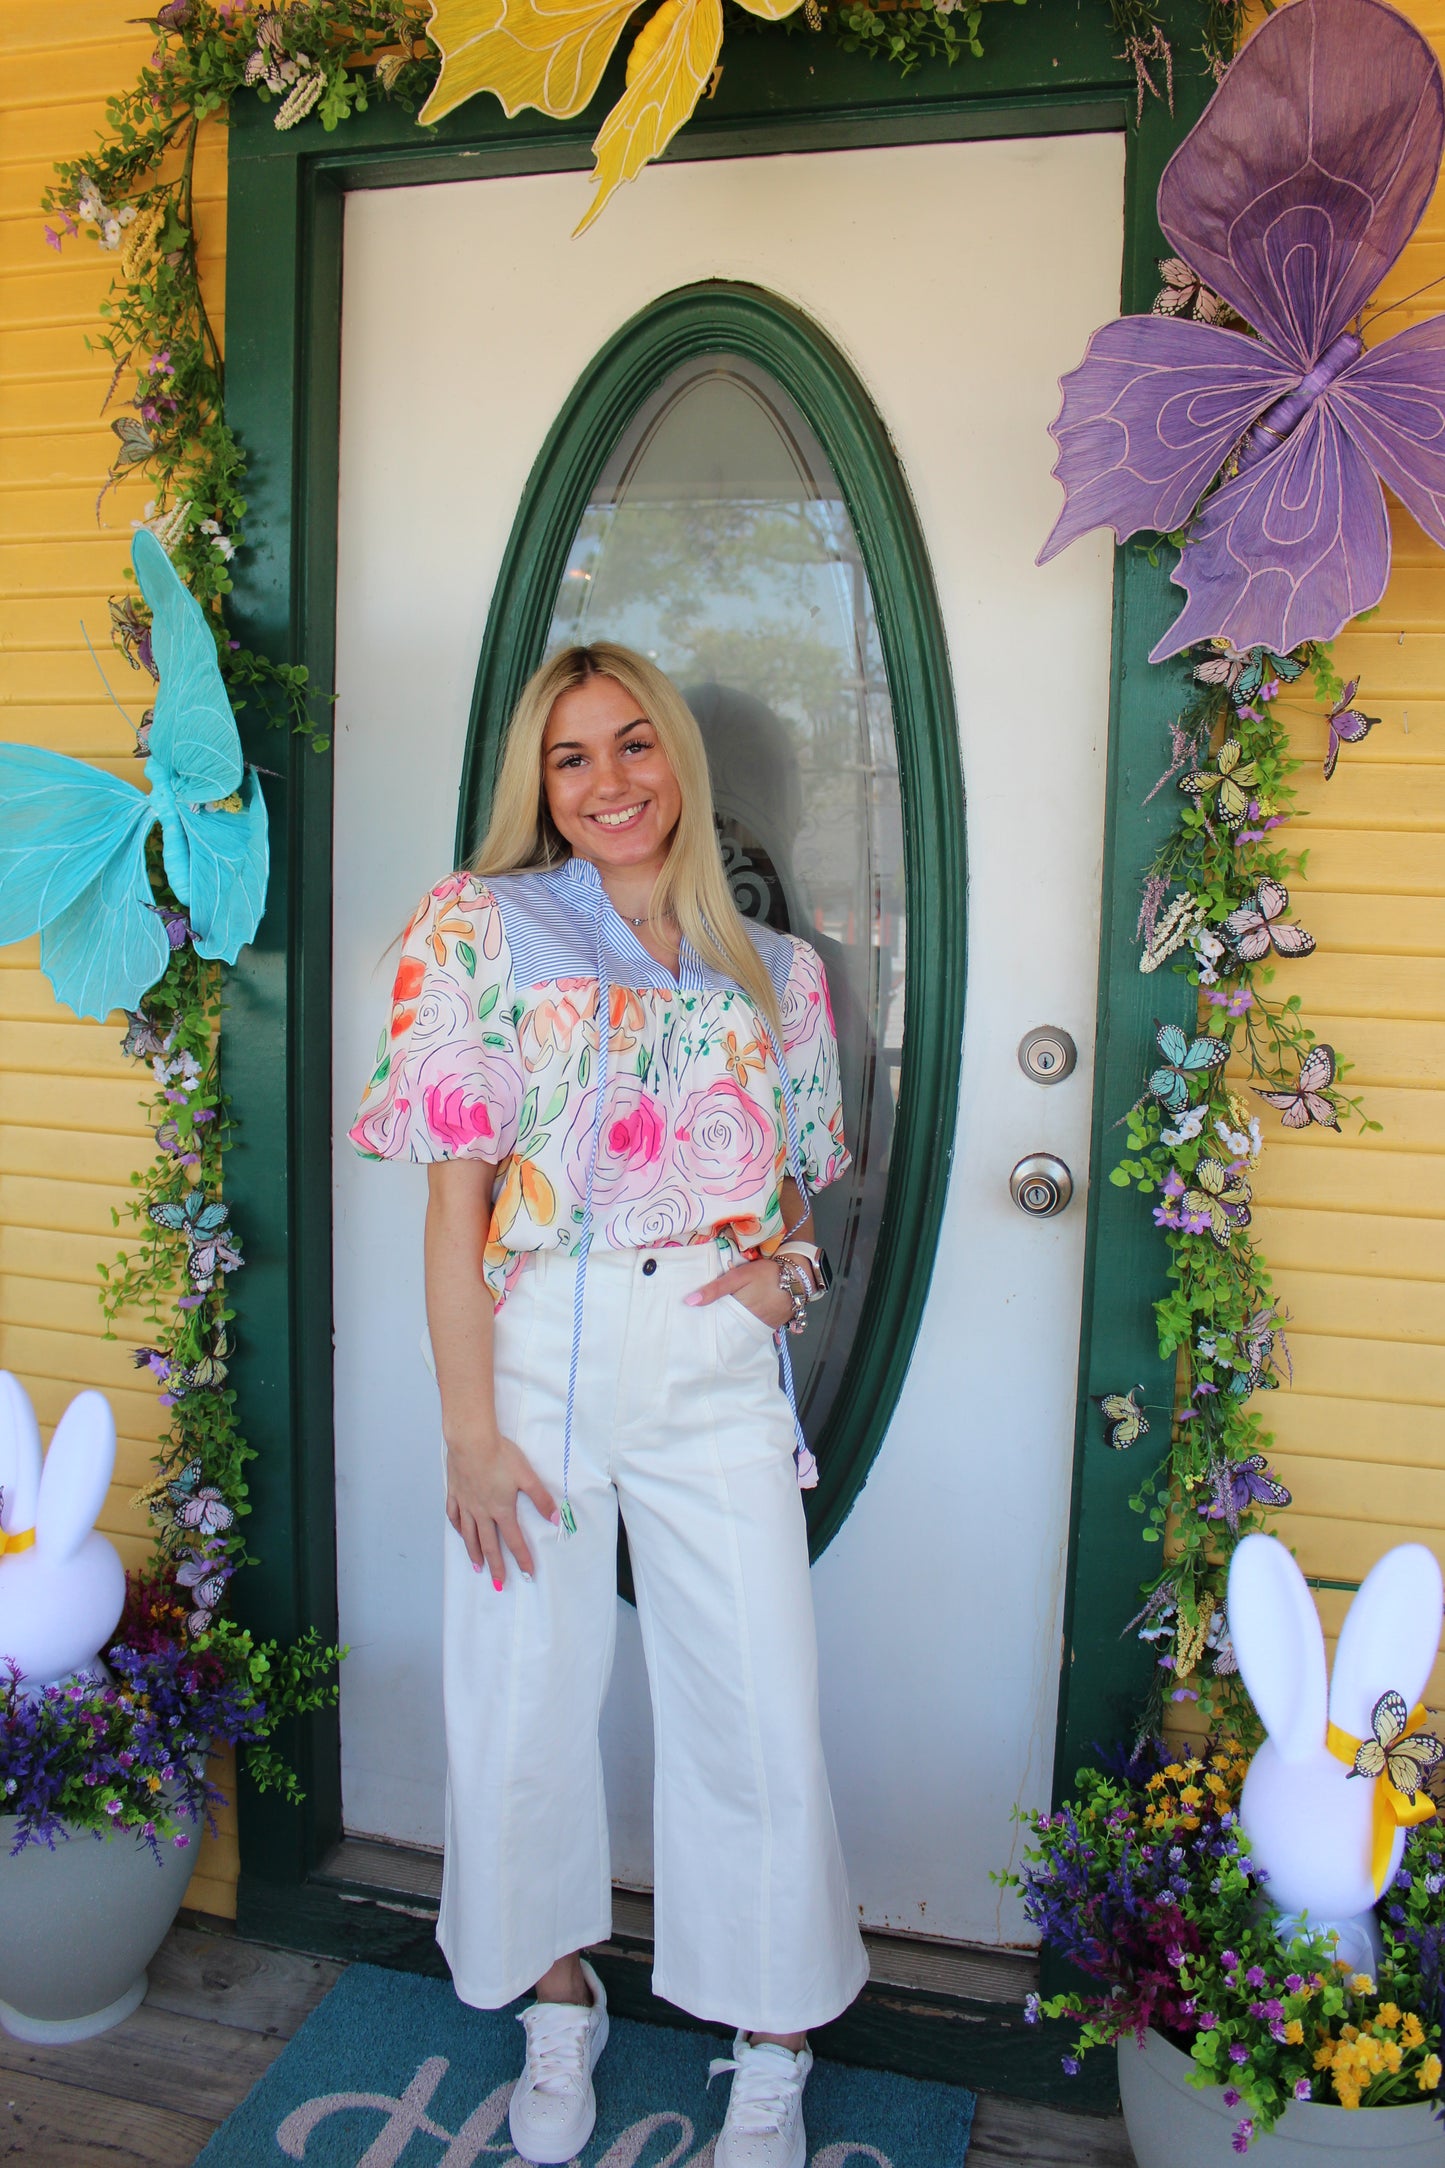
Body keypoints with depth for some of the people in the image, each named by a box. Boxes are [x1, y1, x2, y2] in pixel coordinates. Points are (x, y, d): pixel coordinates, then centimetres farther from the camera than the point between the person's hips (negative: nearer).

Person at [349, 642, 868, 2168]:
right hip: (538, 1351, -1)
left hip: (716, 1366, 2)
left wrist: (788, 1263, -5)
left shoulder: (772, 971, 9)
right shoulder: (483, 926, 0)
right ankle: (559, 2004, 37)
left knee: (761, 1713, 5)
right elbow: (456, 1194, -5)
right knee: (526, 1698, 10)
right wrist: (469, 1428, -9)